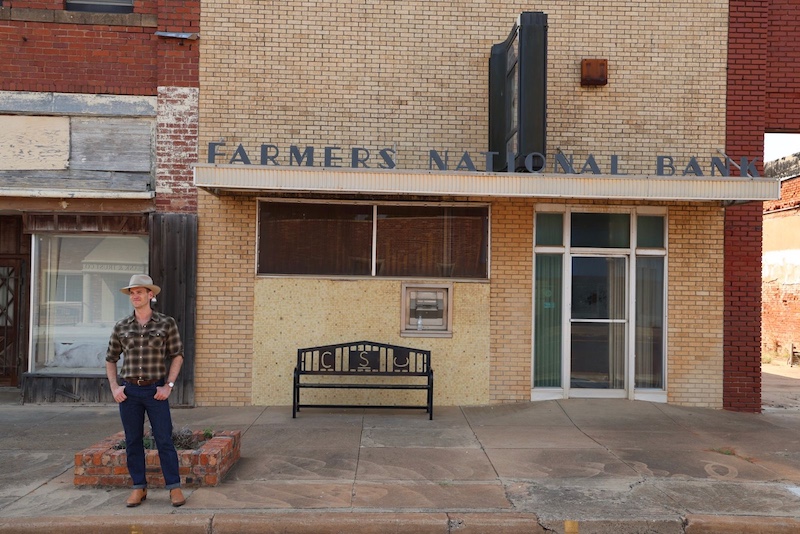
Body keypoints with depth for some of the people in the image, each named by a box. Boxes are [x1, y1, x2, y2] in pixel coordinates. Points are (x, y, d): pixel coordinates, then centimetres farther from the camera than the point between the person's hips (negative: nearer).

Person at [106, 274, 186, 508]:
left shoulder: (166, 323, -2)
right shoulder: (121, 327, 5)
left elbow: (177, 355, 0)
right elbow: (110, 359, 14)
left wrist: (168, 386, -7)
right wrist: (114, 387, 2)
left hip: (156, 390, -2)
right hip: (129, 391, 3)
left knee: (164, 440, -1)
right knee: (133, 441, 9)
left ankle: (174, 488, 8)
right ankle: (139, 488, 21)